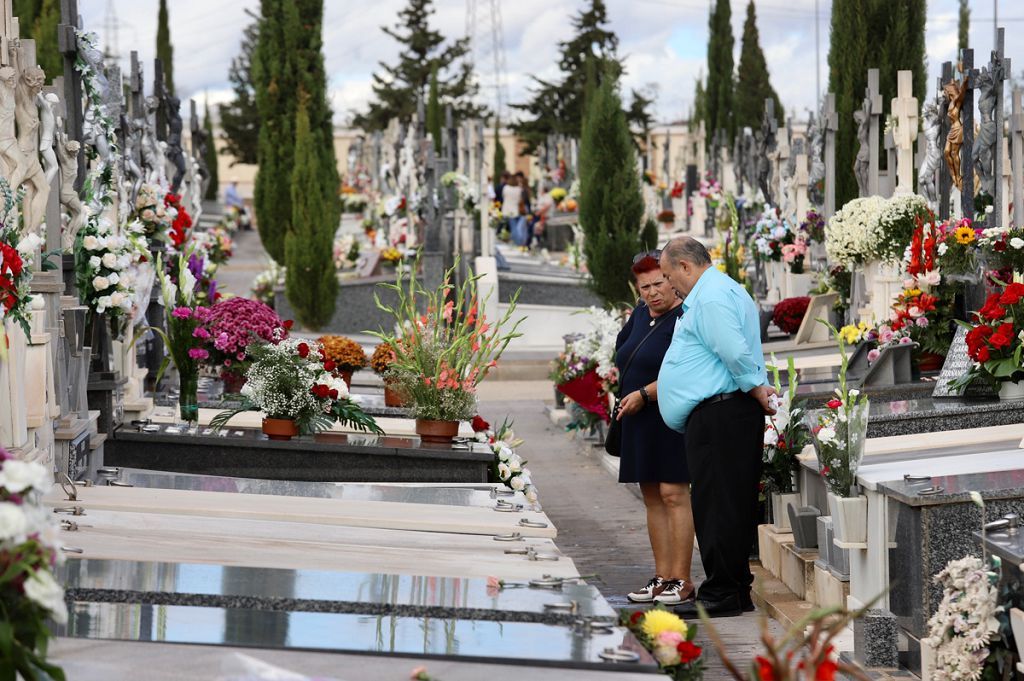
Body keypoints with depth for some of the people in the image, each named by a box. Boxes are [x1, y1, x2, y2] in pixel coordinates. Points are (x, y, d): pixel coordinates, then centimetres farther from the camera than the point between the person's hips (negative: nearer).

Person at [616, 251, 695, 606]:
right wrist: (623, 390, 20)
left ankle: (682, 580, -10)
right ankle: (661, 577, 12)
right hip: (640, 422, 9)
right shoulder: (642, 312, 14)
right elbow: (622, 349, 31)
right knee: (652, 497, 8)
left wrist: (644, 394, -18)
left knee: (673, 494, -11)